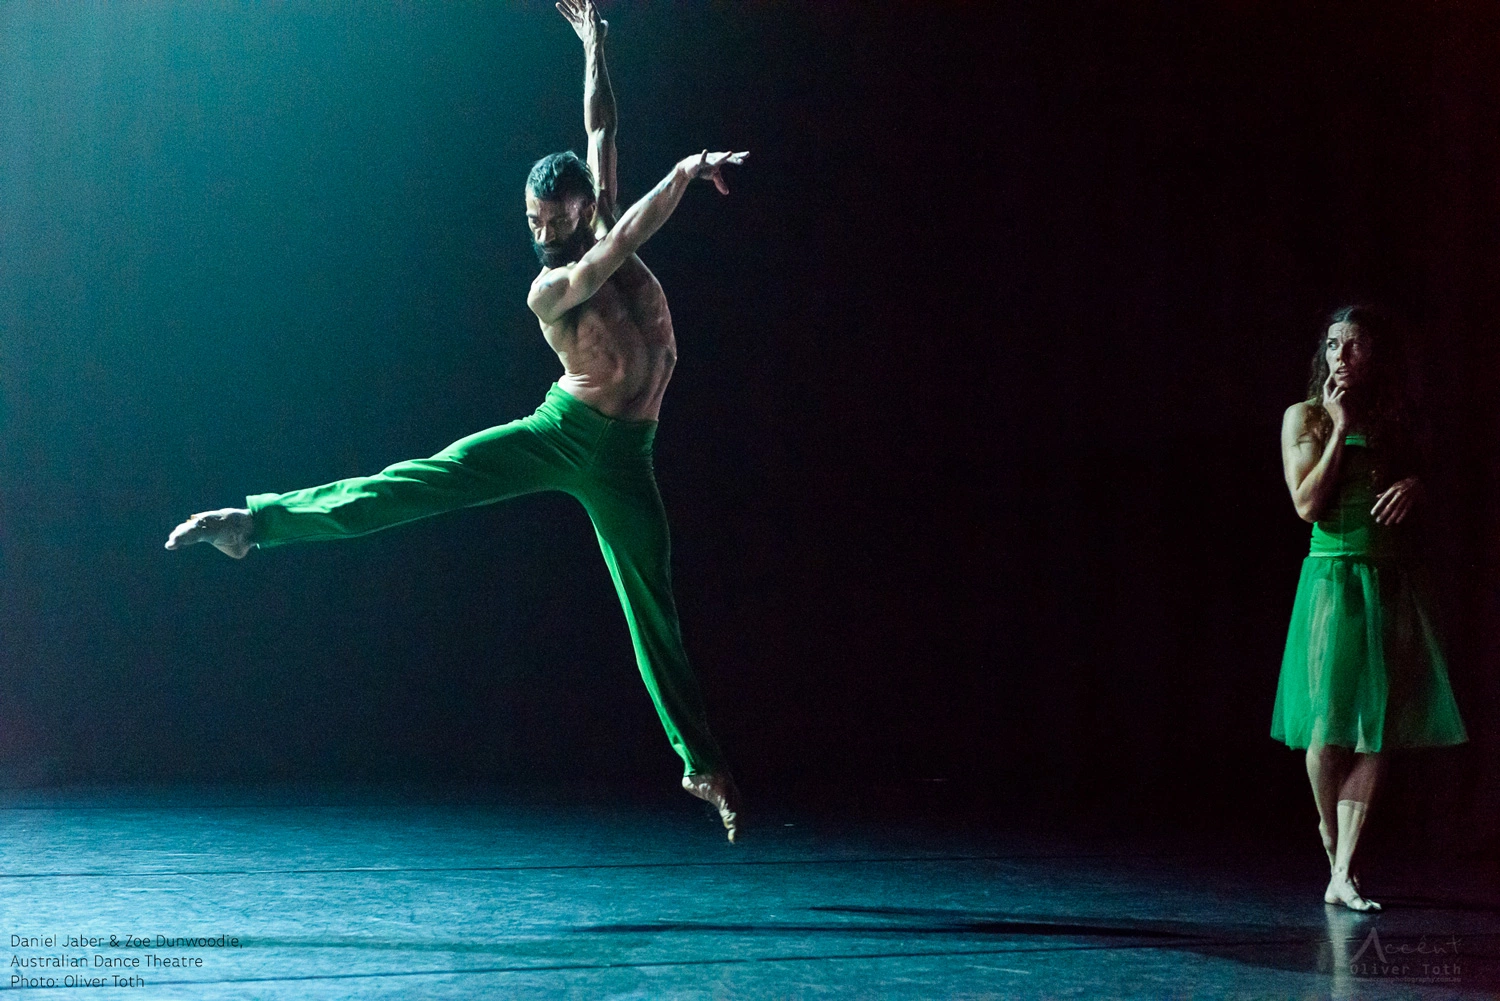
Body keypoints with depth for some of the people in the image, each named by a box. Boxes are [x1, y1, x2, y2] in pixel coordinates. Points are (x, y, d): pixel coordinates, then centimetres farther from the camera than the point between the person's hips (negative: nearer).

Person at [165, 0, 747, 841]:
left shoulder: (606, 235, 2)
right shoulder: (550, 289, -14)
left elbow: (601, 131, 2)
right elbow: (623, 244, -30)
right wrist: (686, 173, -34)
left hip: (619, 462, 4)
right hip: (560, 432, -4)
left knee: (655, 612, 6)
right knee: (405, 488, -16)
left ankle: (703, 764, 12)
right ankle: (256, 521, -12)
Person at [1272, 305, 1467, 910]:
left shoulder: (1394, 421, 12)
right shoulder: (1305, 417, 1)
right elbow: (1307, 504, -10)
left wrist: (1414, 486, -4)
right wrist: (1341, 428, -11)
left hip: (1391, 584, 3)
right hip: (1333, 578, -3)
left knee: (1374, 728, -4)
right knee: (1329, 725, -3)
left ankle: (1343, 875, -4)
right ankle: (1332, 840, 22)